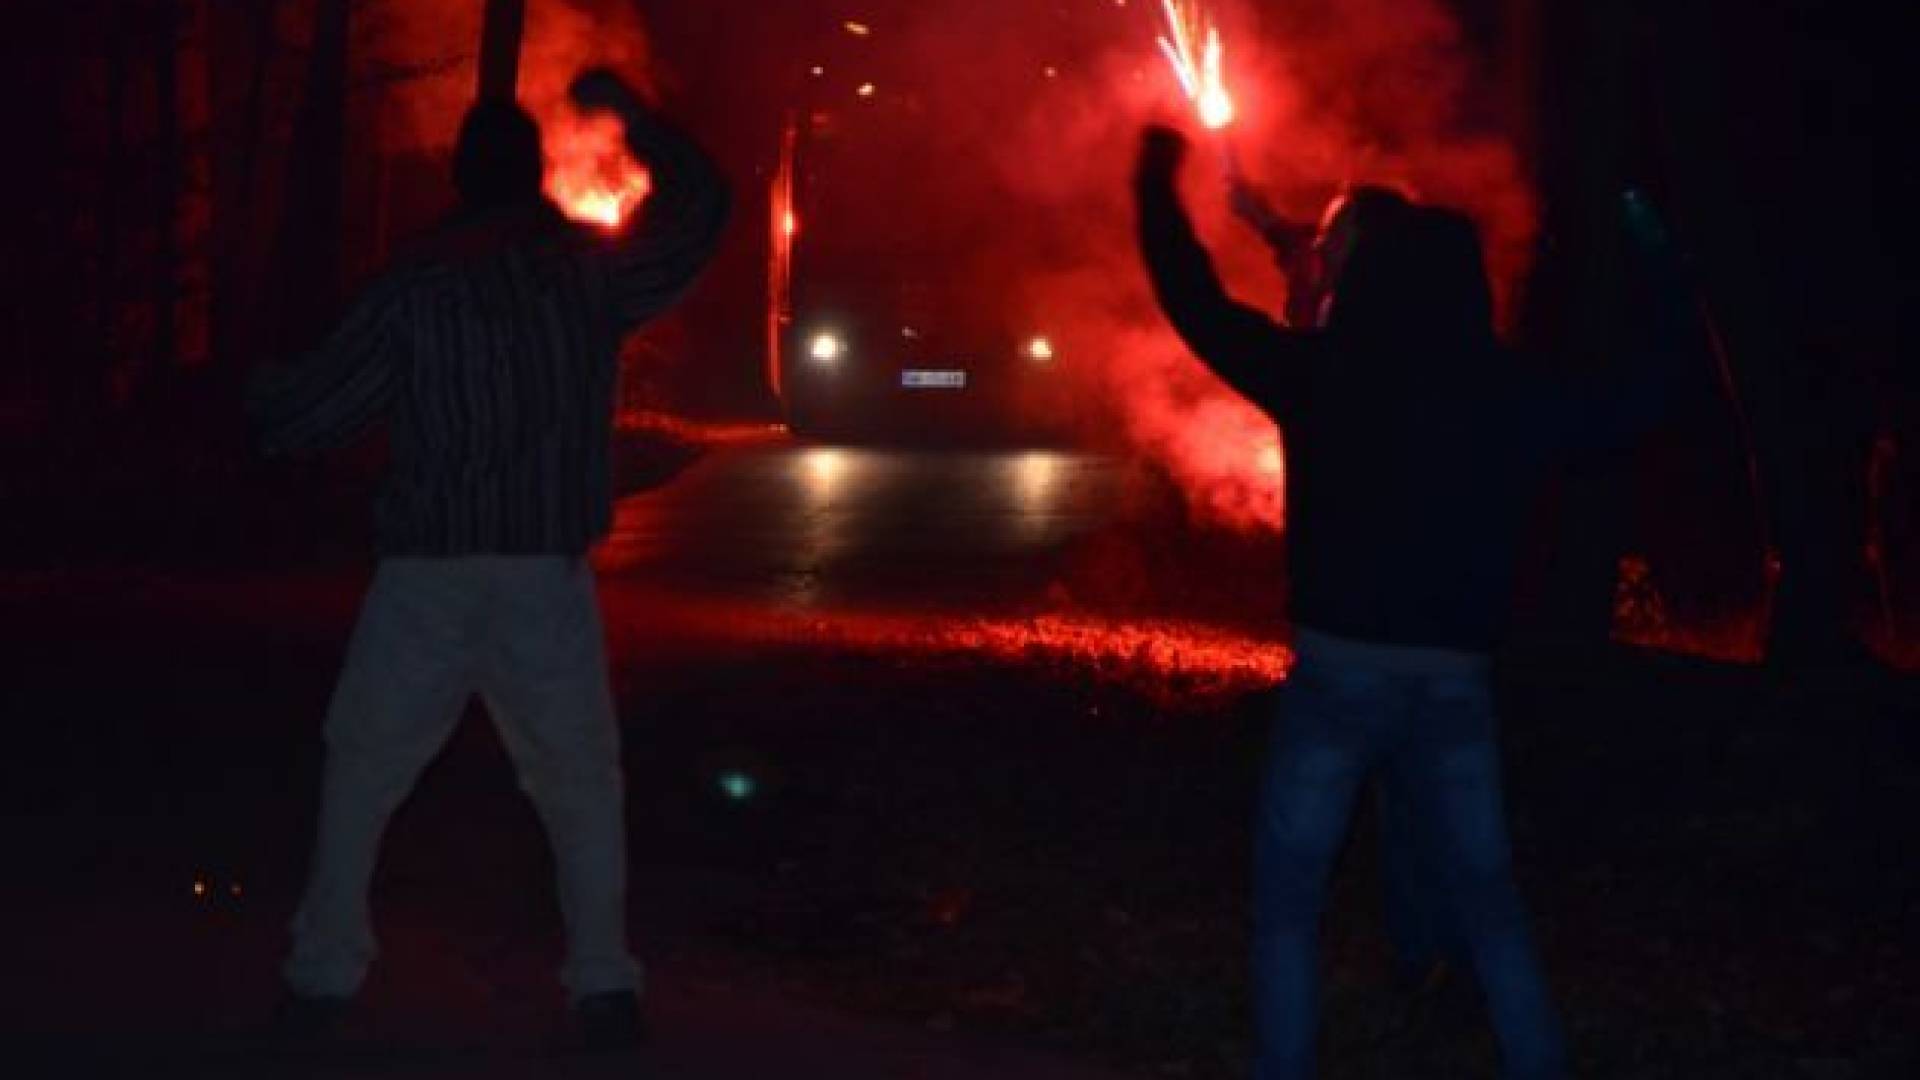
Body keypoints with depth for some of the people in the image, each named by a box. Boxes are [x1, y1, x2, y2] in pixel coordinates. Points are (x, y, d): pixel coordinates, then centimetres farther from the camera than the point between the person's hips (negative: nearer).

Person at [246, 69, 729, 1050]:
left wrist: (259, 386, 22)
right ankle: (603, 987, 9)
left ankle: (322, 982, 13)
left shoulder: (412, 289, -1)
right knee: (581, 784, 14)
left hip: (427, 580, -1)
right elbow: (696, 206, 21)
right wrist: (627, 111, 30)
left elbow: (300, 417, 0)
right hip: (549, 577, 1)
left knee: (360, 779, 13)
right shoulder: (591, 268, 3)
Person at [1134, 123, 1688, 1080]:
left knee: (1288, 893, 9)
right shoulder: (1509, 399, -1)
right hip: (1454, 681, 2)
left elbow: (1198, 305, 5)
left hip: (1339, 671, -2)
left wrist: (1157, 184, 19)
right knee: (1486, 893, 16)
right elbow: (1638, 401, 15)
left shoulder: (1319, 376, -6)